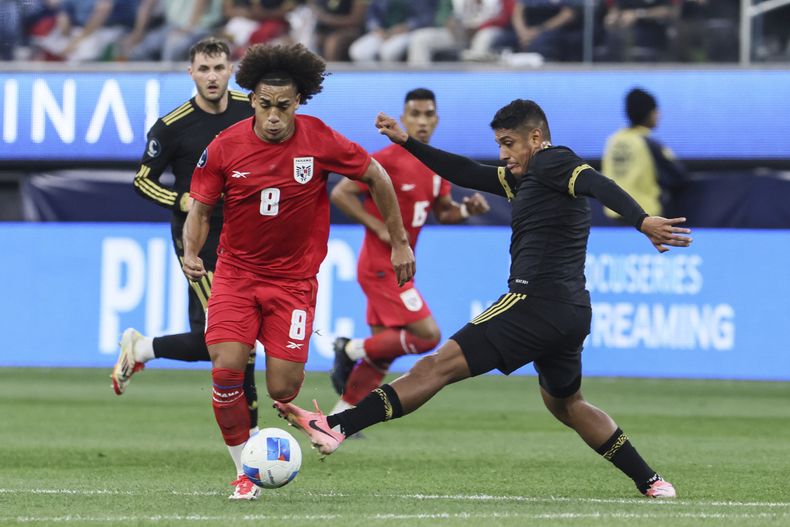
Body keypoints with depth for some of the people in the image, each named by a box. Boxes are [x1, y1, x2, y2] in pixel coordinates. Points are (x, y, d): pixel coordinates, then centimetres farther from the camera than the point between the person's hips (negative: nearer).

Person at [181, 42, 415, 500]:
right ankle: (243, 468, 3)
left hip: (294, 279, -1)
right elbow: (201, 208, 2)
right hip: (236, 273, 1)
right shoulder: (226, 147, -10)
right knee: (227, 370, -17)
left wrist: (400, 243, 9)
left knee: (283, 391, -9)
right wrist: (191, 252, -18)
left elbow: (376, 176, 4)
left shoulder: (321, 141, -12)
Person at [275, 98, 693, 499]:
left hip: (536, 301, -10)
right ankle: (650, 483, 30)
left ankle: (337, 427, -23)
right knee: (565, 403, 29)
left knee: (439, 366, -16)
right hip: (571, 312, 10)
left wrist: (642, 221, -39)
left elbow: (598, 185, -22)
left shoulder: (552, 161, -4)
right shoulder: (525, 177, 23)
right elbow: (467, 174, 27)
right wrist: (406, 142, 22)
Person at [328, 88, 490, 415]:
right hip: (381, 267, -8)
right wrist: (380, 228, -19)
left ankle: (340, 417, 19)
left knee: (384, 349, 10)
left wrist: (467, 209, -3)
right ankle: (352, 349, 0)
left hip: (398, 267, 8)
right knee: (428, 335, -15)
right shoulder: (387, 160, -16)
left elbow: (443, 212, 19)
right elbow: (340, 194, -14)